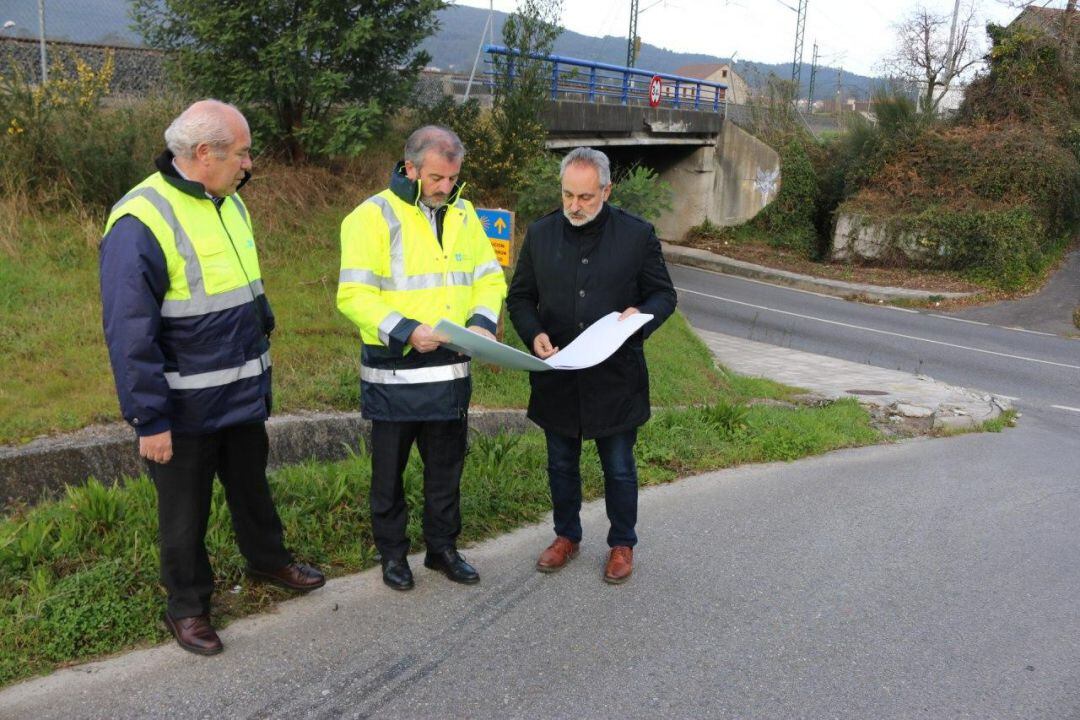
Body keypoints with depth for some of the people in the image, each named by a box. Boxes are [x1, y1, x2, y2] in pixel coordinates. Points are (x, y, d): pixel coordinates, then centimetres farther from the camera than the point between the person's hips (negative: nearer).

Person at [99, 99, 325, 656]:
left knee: (251, 485, 24)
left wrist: (262, 333, 17)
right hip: (185, 408, -7)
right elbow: (129, 334, -21)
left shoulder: (229, 203, 4)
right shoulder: (141, 222, -22)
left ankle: (268, 559, 46)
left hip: (243, 395, 7)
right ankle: (187, 607, 31)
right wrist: (149, 421, -19)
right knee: (185, 511, 11)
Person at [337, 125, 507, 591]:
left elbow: (490, 278, 10)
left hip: (451, 370, 5)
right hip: (393, 372, -5)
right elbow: (353, 295, -17)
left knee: (447, 465, 16)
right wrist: (406, 331, -27)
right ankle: (392, 553, 29)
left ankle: (442, 547, 33)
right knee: (389, 469, 11)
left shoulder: (463, 214, 7)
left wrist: (482, 322, -9)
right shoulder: (374, 216, -11)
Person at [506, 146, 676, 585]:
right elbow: (519, 297, 8)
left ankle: (622, 544, 30)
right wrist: (533, 334, -11)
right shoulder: (540, 234, 2)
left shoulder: (638, 235, -5)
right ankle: (566, 535, 38)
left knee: (619, 468, 11)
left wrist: (642, 314, -20)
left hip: (616, 376, -2)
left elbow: (664, 294, 2)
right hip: (556, 374, 3)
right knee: (561, 464, 17)